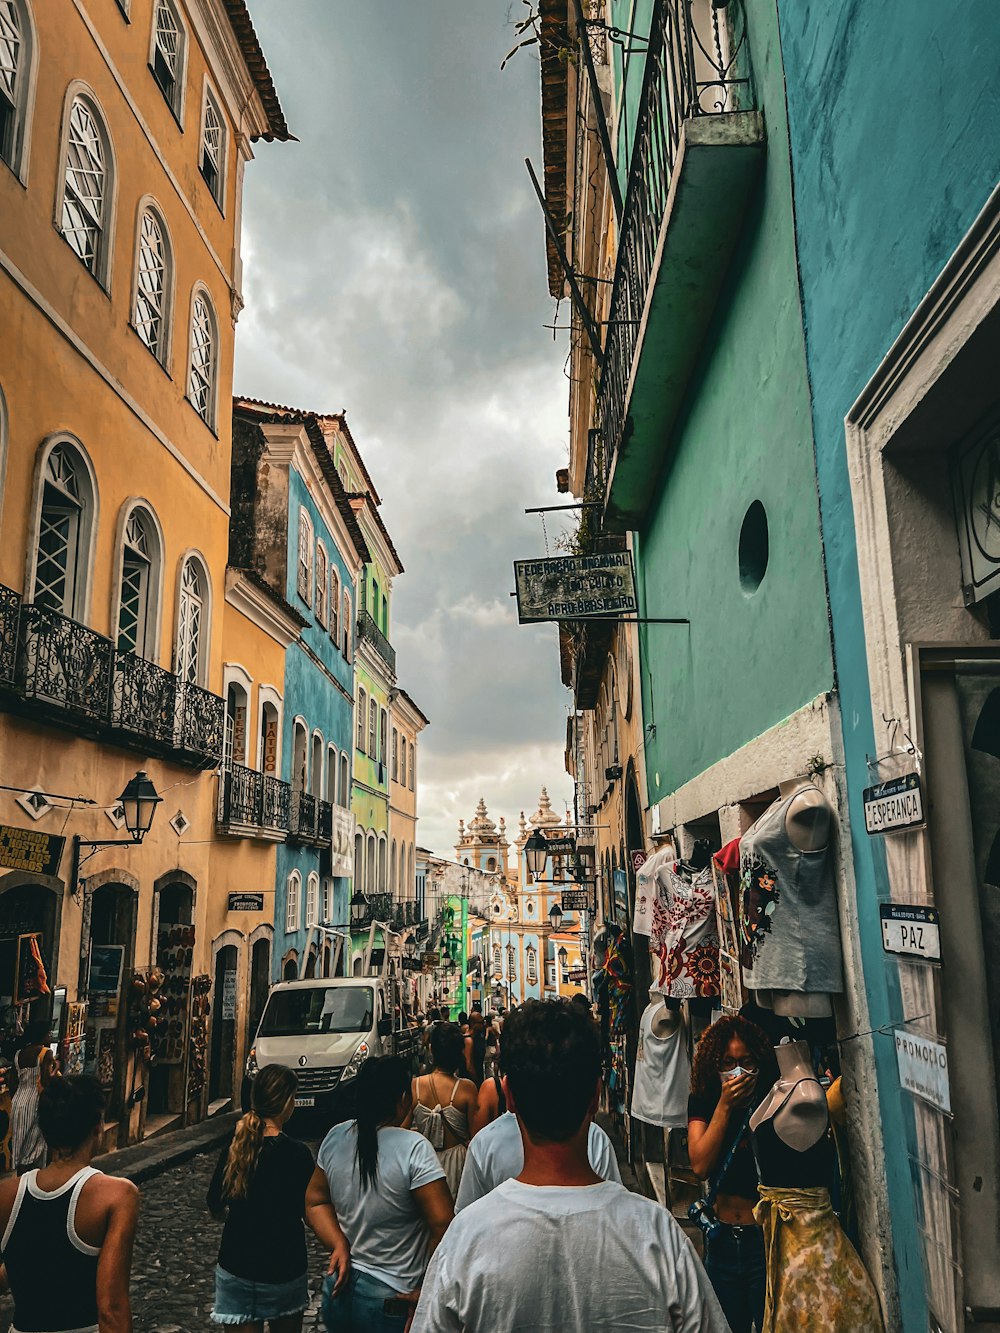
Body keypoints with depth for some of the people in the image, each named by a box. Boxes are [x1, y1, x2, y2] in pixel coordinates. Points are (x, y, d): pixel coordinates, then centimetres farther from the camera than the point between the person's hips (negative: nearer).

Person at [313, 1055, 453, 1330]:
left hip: (337, 1292, 5)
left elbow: (314, 1201, 7)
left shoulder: (335, 1137, -4)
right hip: (389, 1300, -5)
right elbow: (443, 1225, -23)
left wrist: (341, 1247, 9)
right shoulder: (414, 1148, -21)